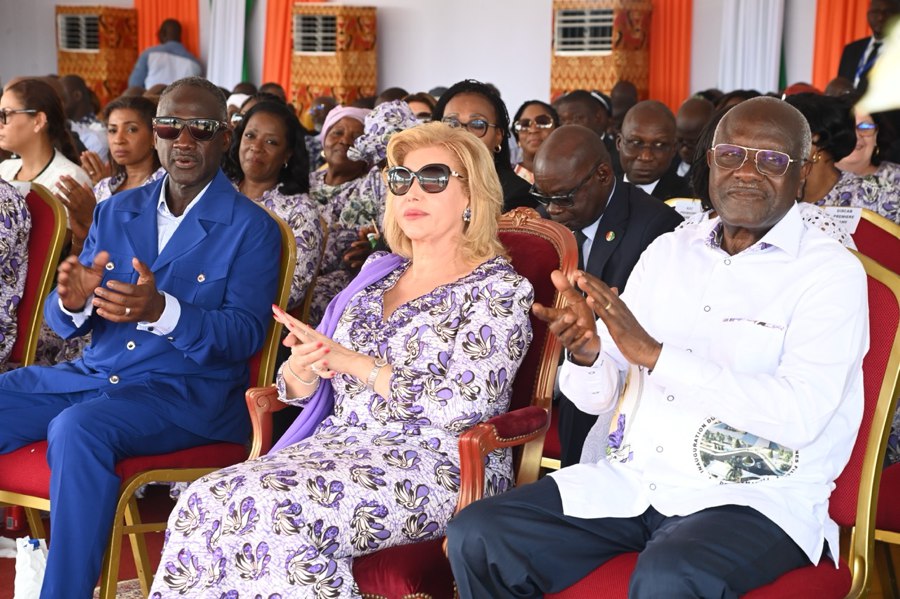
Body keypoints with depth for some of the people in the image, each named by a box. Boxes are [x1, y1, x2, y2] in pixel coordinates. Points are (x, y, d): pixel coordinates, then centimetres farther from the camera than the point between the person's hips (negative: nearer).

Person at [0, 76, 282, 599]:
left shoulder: (251, 229, -1)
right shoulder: (116, 212, 15)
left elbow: (246, 334, -11)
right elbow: (67, 320, 12)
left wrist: (161, 311, -28)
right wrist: (73, 303, -14)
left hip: (190, 392, -6)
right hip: (95, 374, 6)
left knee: (77, 428, -33)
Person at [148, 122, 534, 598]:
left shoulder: (498, 288, 0)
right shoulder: (377, 272, 18)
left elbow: (464, 407, -14)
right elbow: (302, 390, 18)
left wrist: (352, 361, -12)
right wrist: (302, 369, -7)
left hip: (435, 464, -6)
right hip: (340, 442, 6)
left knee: (271, 506, -31)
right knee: (204, 501, -21)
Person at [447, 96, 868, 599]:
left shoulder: (831, 271, -4)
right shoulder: (669, 251, 14)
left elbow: (801, 414, -19)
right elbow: (601, 396, 13)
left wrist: (655, 354, -22)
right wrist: (585, 354, -13)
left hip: (755, 495, -5)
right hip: (632, 478, 6)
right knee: (476, 537, -12)